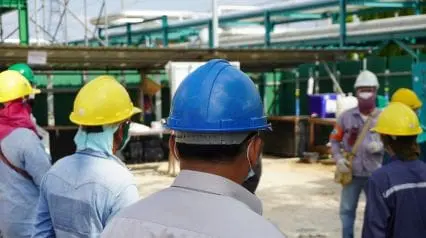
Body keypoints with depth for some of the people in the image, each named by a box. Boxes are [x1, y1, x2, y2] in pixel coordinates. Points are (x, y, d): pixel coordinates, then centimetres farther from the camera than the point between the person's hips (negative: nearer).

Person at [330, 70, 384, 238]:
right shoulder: (346, 116, -1)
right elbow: (334, 140, 5)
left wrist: (381, 146, -18)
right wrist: (339, 159, -10)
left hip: (375, 174, -1)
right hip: (351, 173, 1)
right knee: (347, 210, 11)